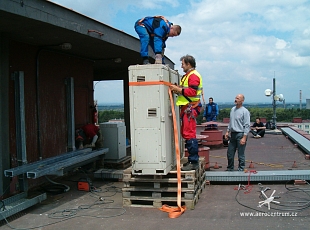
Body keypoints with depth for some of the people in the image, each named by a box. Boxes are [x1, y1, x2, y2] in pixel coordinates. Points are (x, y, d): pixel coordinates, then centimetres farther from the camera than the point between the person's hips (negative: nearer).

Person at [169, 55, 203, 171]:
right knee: (186, 133, 13)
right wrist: (177, 89, 9)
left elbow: (192, 92, -21)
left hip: (190, 108, -11)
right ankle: (192, 160, 20)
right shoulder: (188, 75, 24)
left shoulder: (193, 75, -10)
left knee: (189, 134, -12)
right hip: (186, 107, 11)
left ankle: (194, 162, -8)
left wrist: (178, 89, -18)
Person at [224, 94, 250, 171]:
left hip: (240, 134, -7)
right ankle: (230, 168, 28)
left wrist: (244, 137, -18)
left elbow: (247, 126, -13)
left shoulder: (245, 111, -10)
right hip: (233, 134, 7)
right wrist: (227, 131, 14)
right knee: (230, 153, 13)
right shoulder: (233, 109, 11)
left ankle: (241, 169, 13)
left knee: (241, 155, 1)